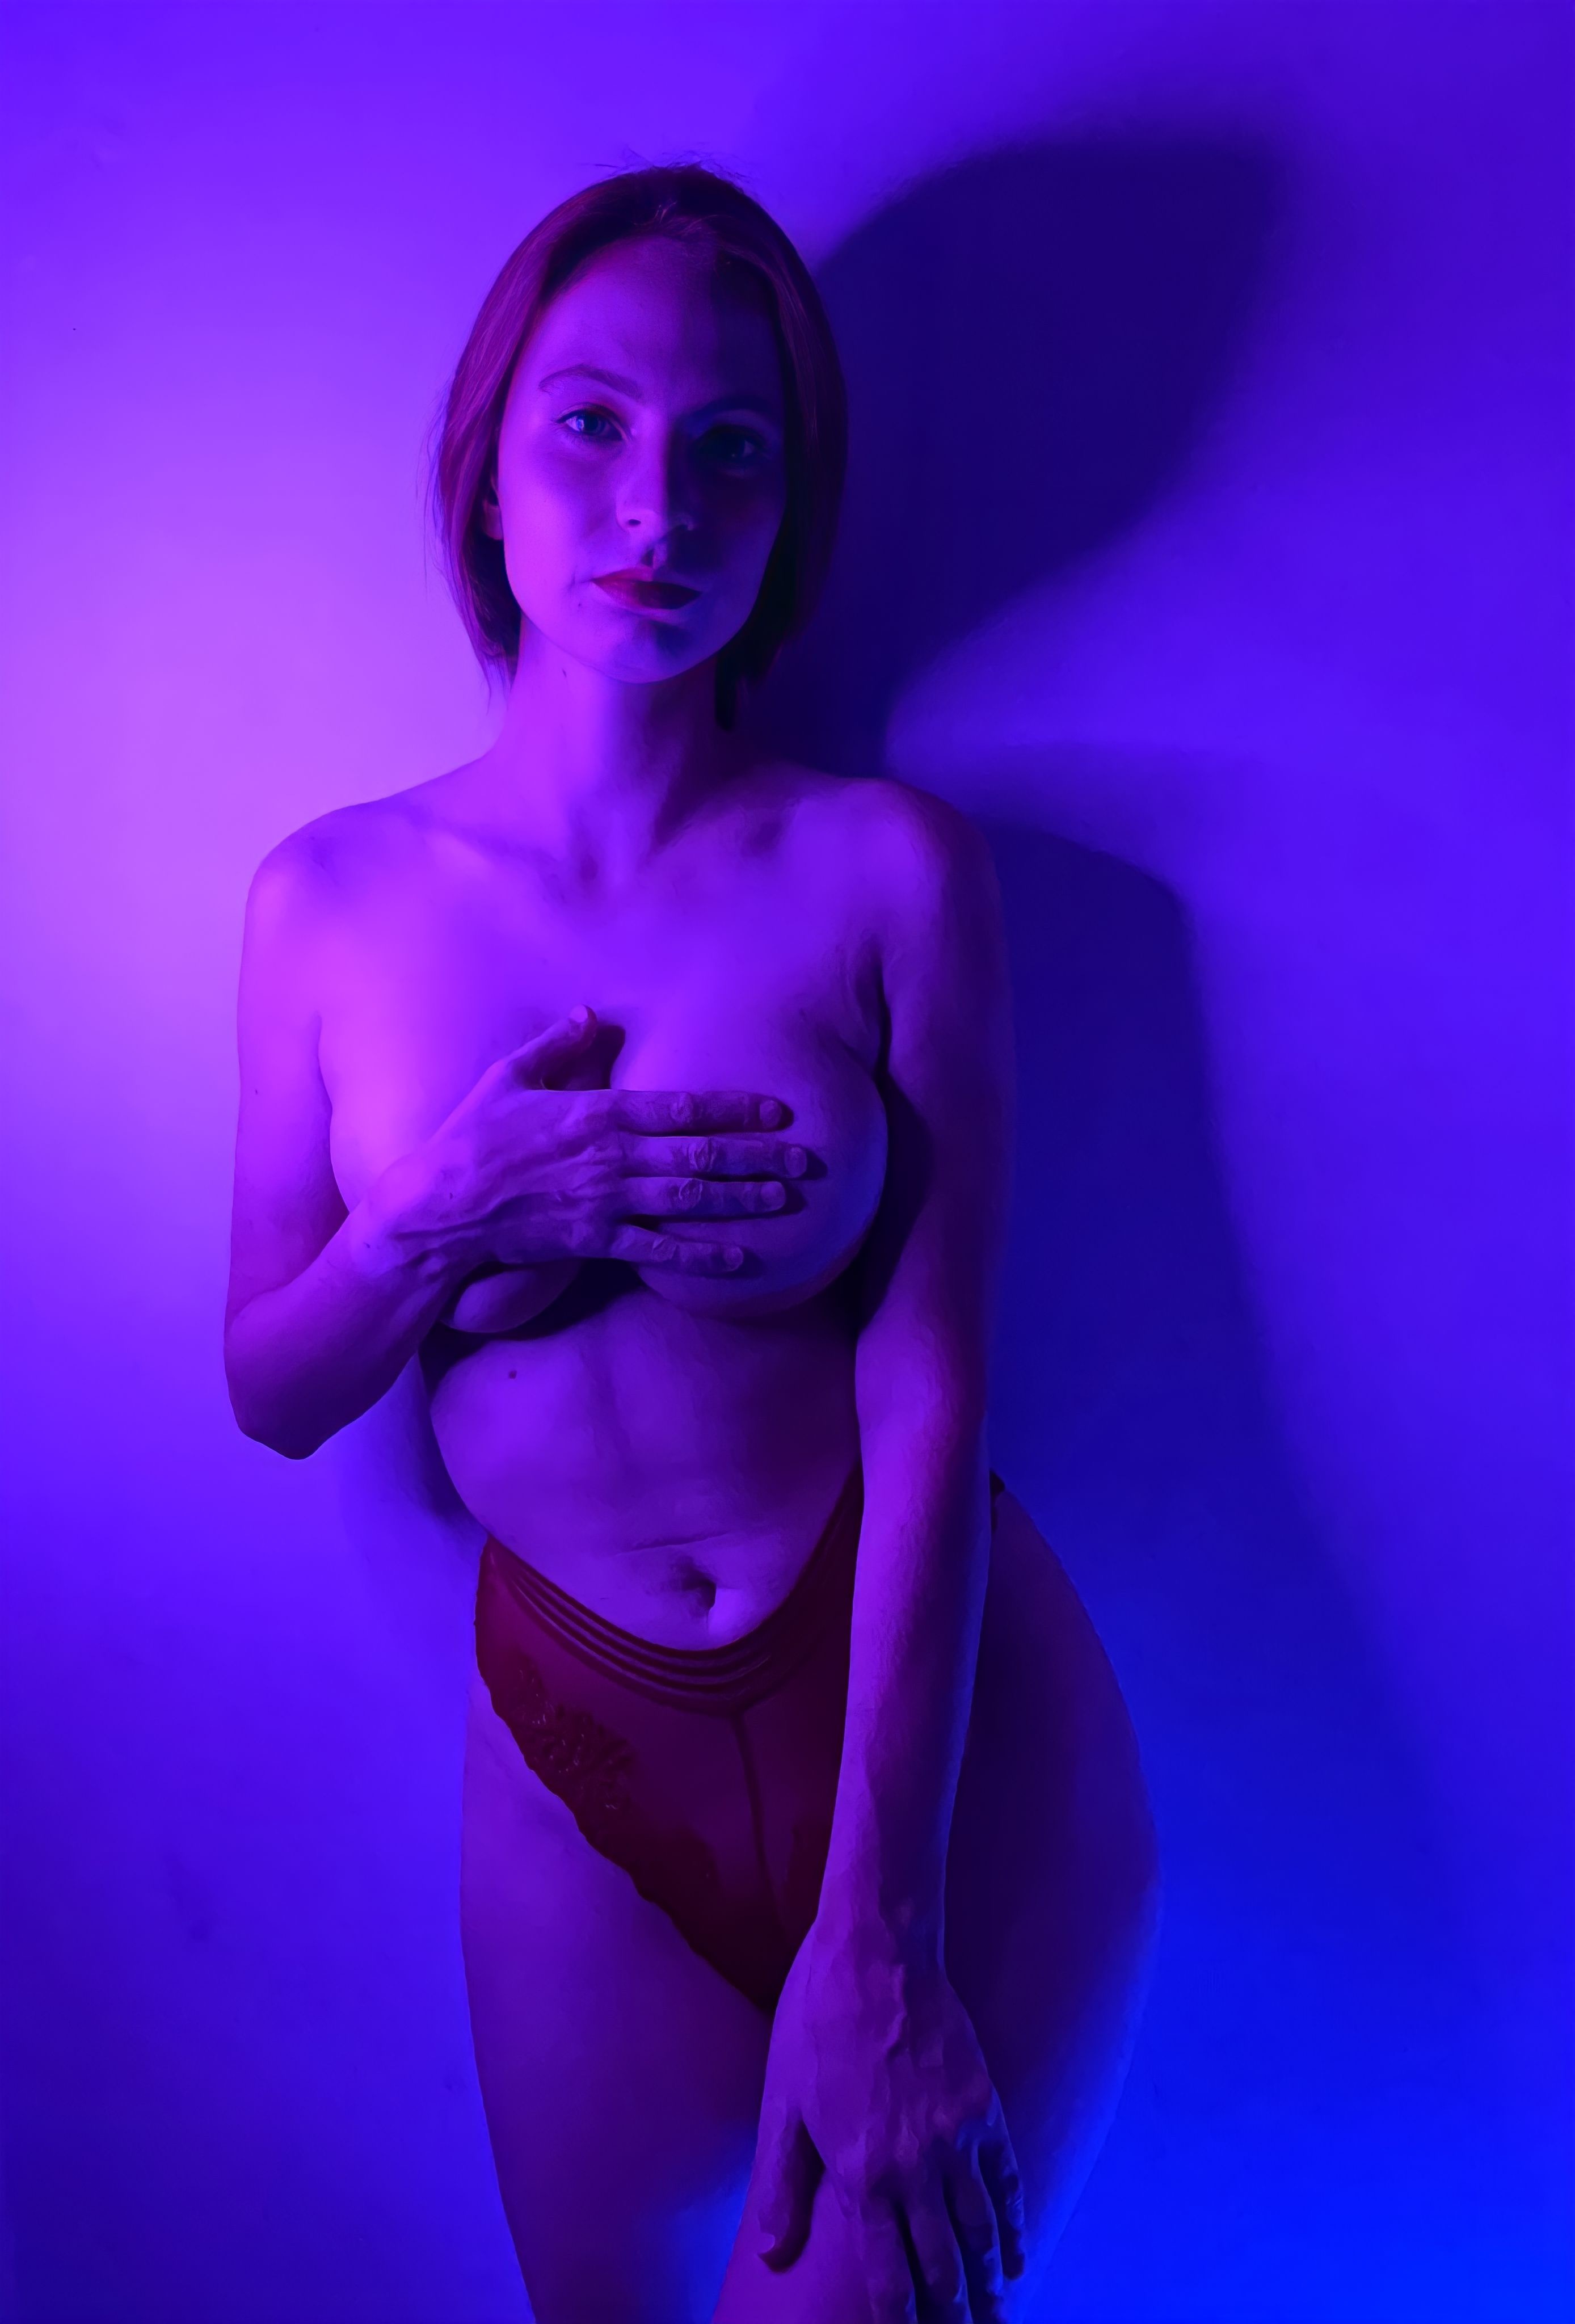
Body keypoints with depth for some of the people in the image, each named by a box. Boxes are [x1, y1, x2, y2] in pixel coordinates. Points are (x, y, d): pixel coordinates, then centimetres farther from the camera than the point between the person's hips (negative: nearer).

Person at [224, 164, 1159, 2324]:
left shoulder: (891, 867, -10)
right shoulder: (331, 895, -2)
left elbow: (930, 1395, -13)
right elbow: (273, 1394, 3)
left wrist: (876, 1941, -17)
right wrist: (449, 1218, -18)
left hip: (941, 1708, -2)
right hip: (586, 1742, 3)